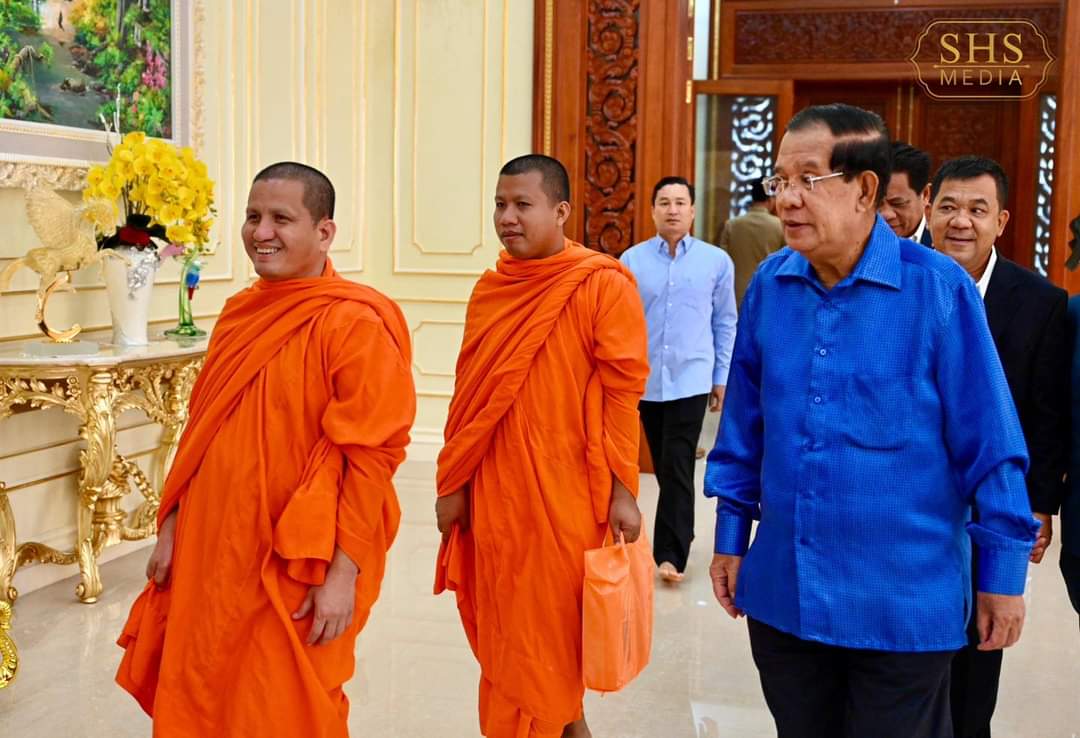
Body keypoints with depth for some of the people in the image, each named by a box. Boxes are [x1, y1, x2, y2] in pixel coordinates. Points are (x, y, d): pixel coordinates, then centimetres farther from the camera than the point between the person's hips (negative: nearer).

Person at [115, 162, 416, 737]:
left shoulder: (355, 323, -15)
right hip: (211, 553, 7)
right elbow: (200, 431, 14)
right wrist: (172, 525, 13)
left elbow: (371, 456, -18)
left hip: (296, 569, -7)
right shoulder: (240, 312, 8)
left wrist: (343, 572, -20)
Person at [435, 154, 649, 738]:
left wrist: (623, 493, -12)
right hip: (493, 495, 6)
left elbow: (623, 395, -10)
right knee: (503, 632, 15)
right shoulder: (489, 290, 7)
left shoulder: (604, 286, -9)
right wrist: (453, 484, 9)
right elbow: (468, 396, 11)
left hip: (564, 497, -5)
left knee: (549, 634, 7)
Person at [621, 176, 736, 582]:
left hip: (690, 380, -2)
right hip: (645, 379, 2)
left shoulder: (716, 261, -1)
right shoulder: (632, 260, -2)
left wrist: (722, 377, 6)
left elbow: (725, 323, 6)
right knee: (664, 467, 16)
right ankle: (681, 531, 36)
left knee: (677, 469, -8)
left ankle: (671, 554, -3)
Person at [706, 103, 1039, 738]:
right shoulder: (770, 284, 0)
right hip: (780, 592, 4)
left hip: (902, 602, -4)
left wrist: (1003, 571, -5)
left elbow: (987, 440, -9)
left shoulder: (938, 288, -13)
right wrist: (731, 533, 10)